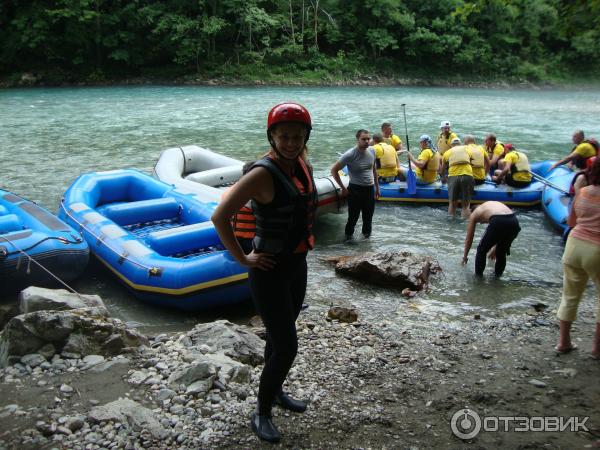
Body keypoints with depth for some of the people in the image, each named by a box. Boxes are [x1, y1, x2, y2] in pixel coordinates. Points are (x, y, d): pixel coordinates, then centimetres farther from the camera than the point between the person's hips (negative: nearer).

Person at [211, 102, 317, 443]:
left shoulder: (303, 167, 2)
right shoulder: (262, 174, -22)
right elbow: (220, 217, -25)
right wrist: (243, 259, -19)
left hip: (298, 264, 8)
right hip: (271, 270, -7)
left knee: (279, 336, 23)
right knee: (287, 347, -3)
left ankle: (275, 391, 45)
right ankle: (261, 413, 18)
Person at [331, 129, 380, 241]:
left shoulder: (372, 151, 1)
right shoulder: (350, 155, -17)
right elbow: (334, 170, -13)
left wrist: (377, 187, 18)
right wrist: (343, 188, -10)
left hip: (370, 189, 5)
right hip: (355, 190, -5)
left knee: (368, 217, 15)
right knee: (353, 217, 3)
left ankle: (366, 235, 33)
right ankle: (348, 236, 23)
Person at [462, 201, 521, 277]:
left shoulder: (474, 214, 26)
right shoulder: (494, 205, 39)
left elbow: (469, 239, 30)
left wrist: (465, 256, 42)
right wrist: (494, 249, 60)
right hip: (514, 222, 5)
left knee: (481, 251, 19)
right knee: (502, 252, 29)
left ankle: (478, 276, 26)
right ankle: (498, 275, 39)